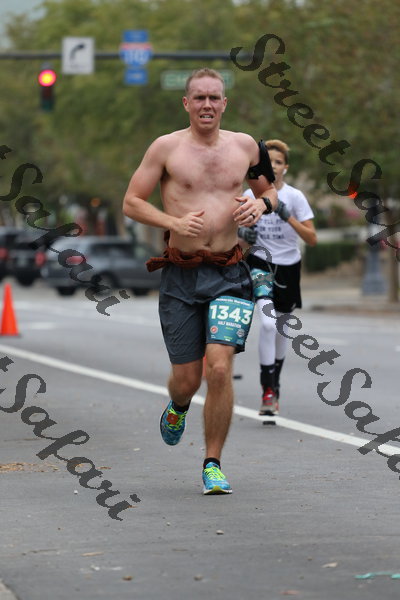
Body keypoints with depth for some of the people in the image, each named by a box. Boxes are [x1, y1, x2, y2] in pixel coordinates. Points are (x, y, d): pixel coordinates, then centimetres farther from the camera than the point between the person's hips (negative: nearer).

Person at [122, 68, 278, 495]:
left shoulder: (245, 146, 7)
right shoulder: (166, 147, 0)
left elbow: (269, 190, 22)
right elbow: (131, 203, 0)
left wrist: (261, 204, -2)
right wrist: (174, 223, -15)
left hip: (229, 275, 1)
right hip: (181, 275, -1)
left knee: (219, 368, -14)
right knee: (186, 377, 3)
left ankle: (212, 464, -2)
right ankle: (178, 407, 42)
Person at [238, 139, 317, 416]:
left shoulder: (295, 197, -6)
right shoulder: (250, 195, -1)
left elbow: (312, 238, -11)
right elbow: (238, 226, 14)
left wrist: (288, 217, -24)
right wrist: (242, 232, -9)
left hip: (288, 266, 1)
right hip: (260, 262, -1)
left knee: (281, 328, 12)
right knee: (268, 323, -21)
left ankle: (275, 381, 36)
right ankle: (268, 391, -20)